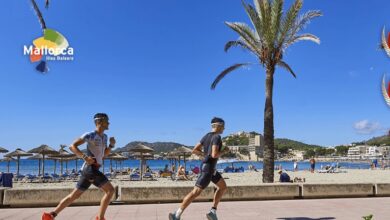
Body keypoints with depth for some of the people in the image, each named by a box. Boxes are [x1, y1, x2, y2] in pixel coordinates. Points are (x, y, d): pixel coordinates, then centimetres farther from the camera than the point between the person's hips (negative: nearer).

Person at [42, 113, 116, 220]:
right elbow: (72, 146, -10)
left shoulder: (104, 136, 15)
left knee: (74, 195, 13)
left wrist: (111, 145, 4)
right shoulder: (90, 135, -9)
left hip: (94, 170, 9)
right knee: (110, 190, -14)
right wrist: (85, 157, -23)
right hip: (91, 168, -9)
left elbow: (104, 154, 23)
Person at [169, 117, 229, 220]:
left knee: (223, 187, 17)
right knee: (196, 192, -9)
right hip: (208, 168, -10)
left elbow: (194, 150, 8)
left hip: (206, 166, 10)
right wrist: (224, 151, -10)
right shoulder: (217, 137, -17)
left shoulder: (207, 136, 11)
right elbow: (214, 155, -29)